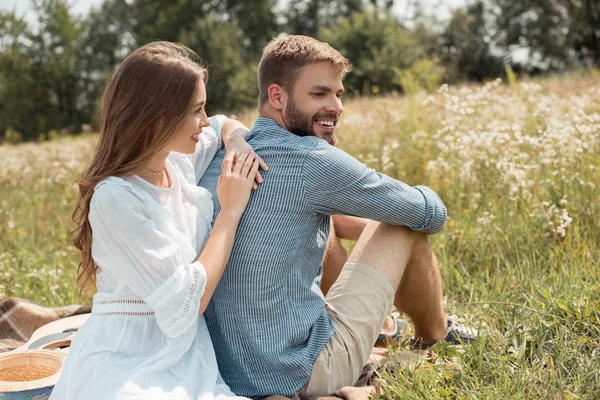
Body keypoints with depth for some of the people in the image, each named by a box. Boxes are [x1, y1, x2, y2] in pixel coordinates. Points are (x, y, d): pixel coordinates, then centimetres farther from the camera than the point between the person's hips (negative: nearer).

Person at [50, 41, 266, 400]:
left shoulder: (180, 163, 3)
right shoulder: (116, 198, -18)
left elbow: (225, 125, 25)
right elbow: (187, 302, -18)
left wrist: (238, 144, 2)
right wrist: (231, 211, -12)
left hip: (186, 360, 6)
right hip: (127, 368, -5)